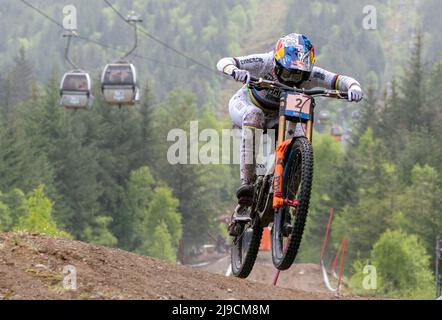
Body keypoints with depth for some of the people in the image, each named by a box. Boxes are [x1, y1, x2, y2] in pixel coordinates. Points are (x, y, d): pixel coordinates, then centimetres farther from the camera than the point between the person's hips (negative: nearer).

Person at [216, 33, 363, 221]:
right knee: (254, 114, -39)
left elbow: (340, 80, -29)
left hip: (275, 117, 3)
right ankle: (247, 182, -43)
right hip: (245, 105, -3)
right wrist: (234, 71, -60)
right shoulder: (265, 63, -33)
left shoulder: (309, 74, -26)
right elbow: (224, 62, -37)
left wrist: (354, 87, -52)